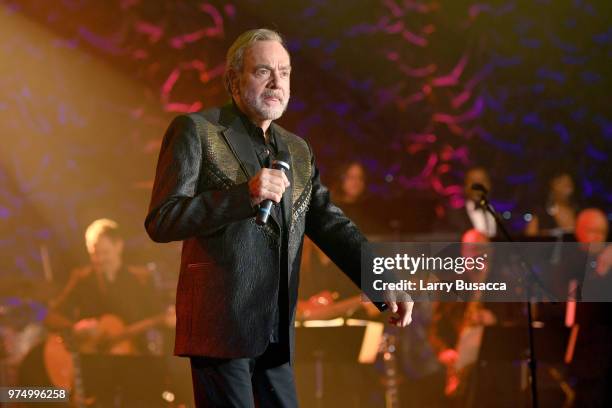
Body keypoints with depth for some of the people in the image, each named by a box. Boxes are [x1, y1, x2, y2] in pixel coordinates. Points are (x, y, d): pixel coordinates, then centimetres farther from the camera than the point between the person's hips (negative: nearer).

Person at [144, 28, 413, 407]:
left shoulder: (297, 150, 16)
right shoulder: (195, 131, -3)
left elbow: (329, 223, 10)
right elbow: (161, 222, -11)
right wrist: (244, 195, -22)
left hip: (277, 330, 6)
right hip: (222, 324, -6)